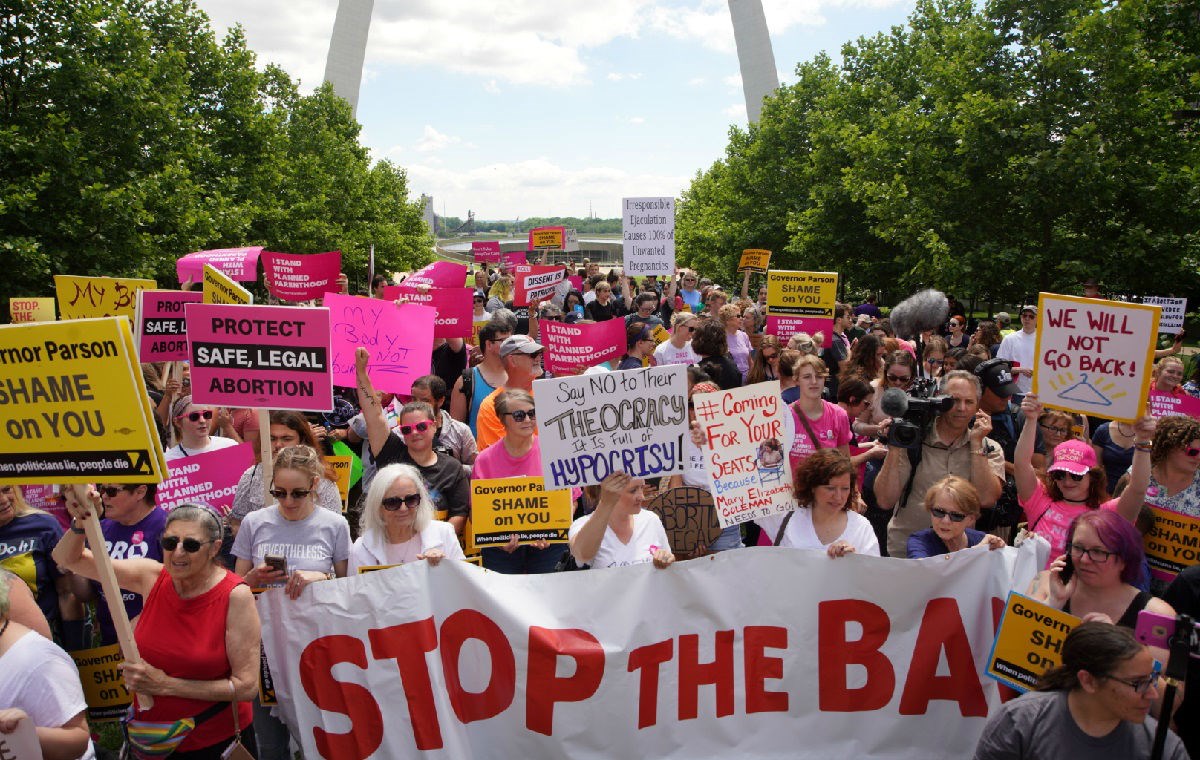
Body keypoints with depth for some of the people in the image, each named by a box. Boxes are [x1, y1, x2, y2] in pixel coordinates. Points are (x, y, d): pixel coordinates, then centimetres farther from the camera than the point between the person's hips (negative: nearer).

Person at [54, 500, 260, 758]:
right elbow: (67, 558, -2)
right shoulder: (153, 577, -8)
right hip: (152, 738, 4)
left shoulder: (235, 596, -21)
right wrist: (81, 523, -24)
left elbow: (247, 686, -21)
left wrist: (166, 685, -23)